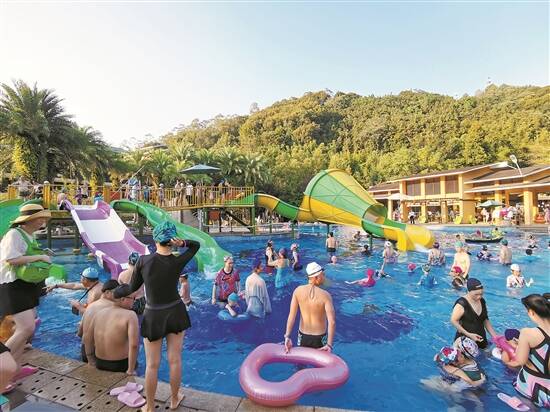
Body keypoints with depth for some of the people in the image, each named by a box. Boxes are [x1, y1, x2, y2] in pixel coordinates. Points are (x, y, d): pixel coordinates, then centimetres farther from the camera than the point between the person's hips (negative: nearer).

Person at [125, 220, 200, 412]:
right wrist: (182, 243, -14)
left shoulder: (143, 260, -16)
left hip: (153, 316, -1)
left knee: (152, 365, 15)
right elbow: (196, 245, 4)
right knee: (175, 360, 17)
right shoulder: (177, 261, -13)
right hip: (175, 313, 1)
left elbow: (133, 288, -2)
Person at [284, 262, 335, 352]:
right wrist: (329, 345, -21)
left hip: (303, 335, 2)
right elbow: (332, 322, -26)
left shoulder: (298, 291, -14)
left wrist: (287, 336, -16)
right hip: (319, 337, -2)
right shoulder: (325, 295, -21)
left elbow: (291, 315, -16)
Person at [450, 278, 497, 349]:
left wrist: (495, 336, 7)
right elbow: (453, 321, -17)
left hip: (481, 340, 6)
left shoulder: (482, 301, 4)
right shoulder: (462, 303, -19)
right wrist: (469, 335, -21)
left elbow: (485, 320, 15)